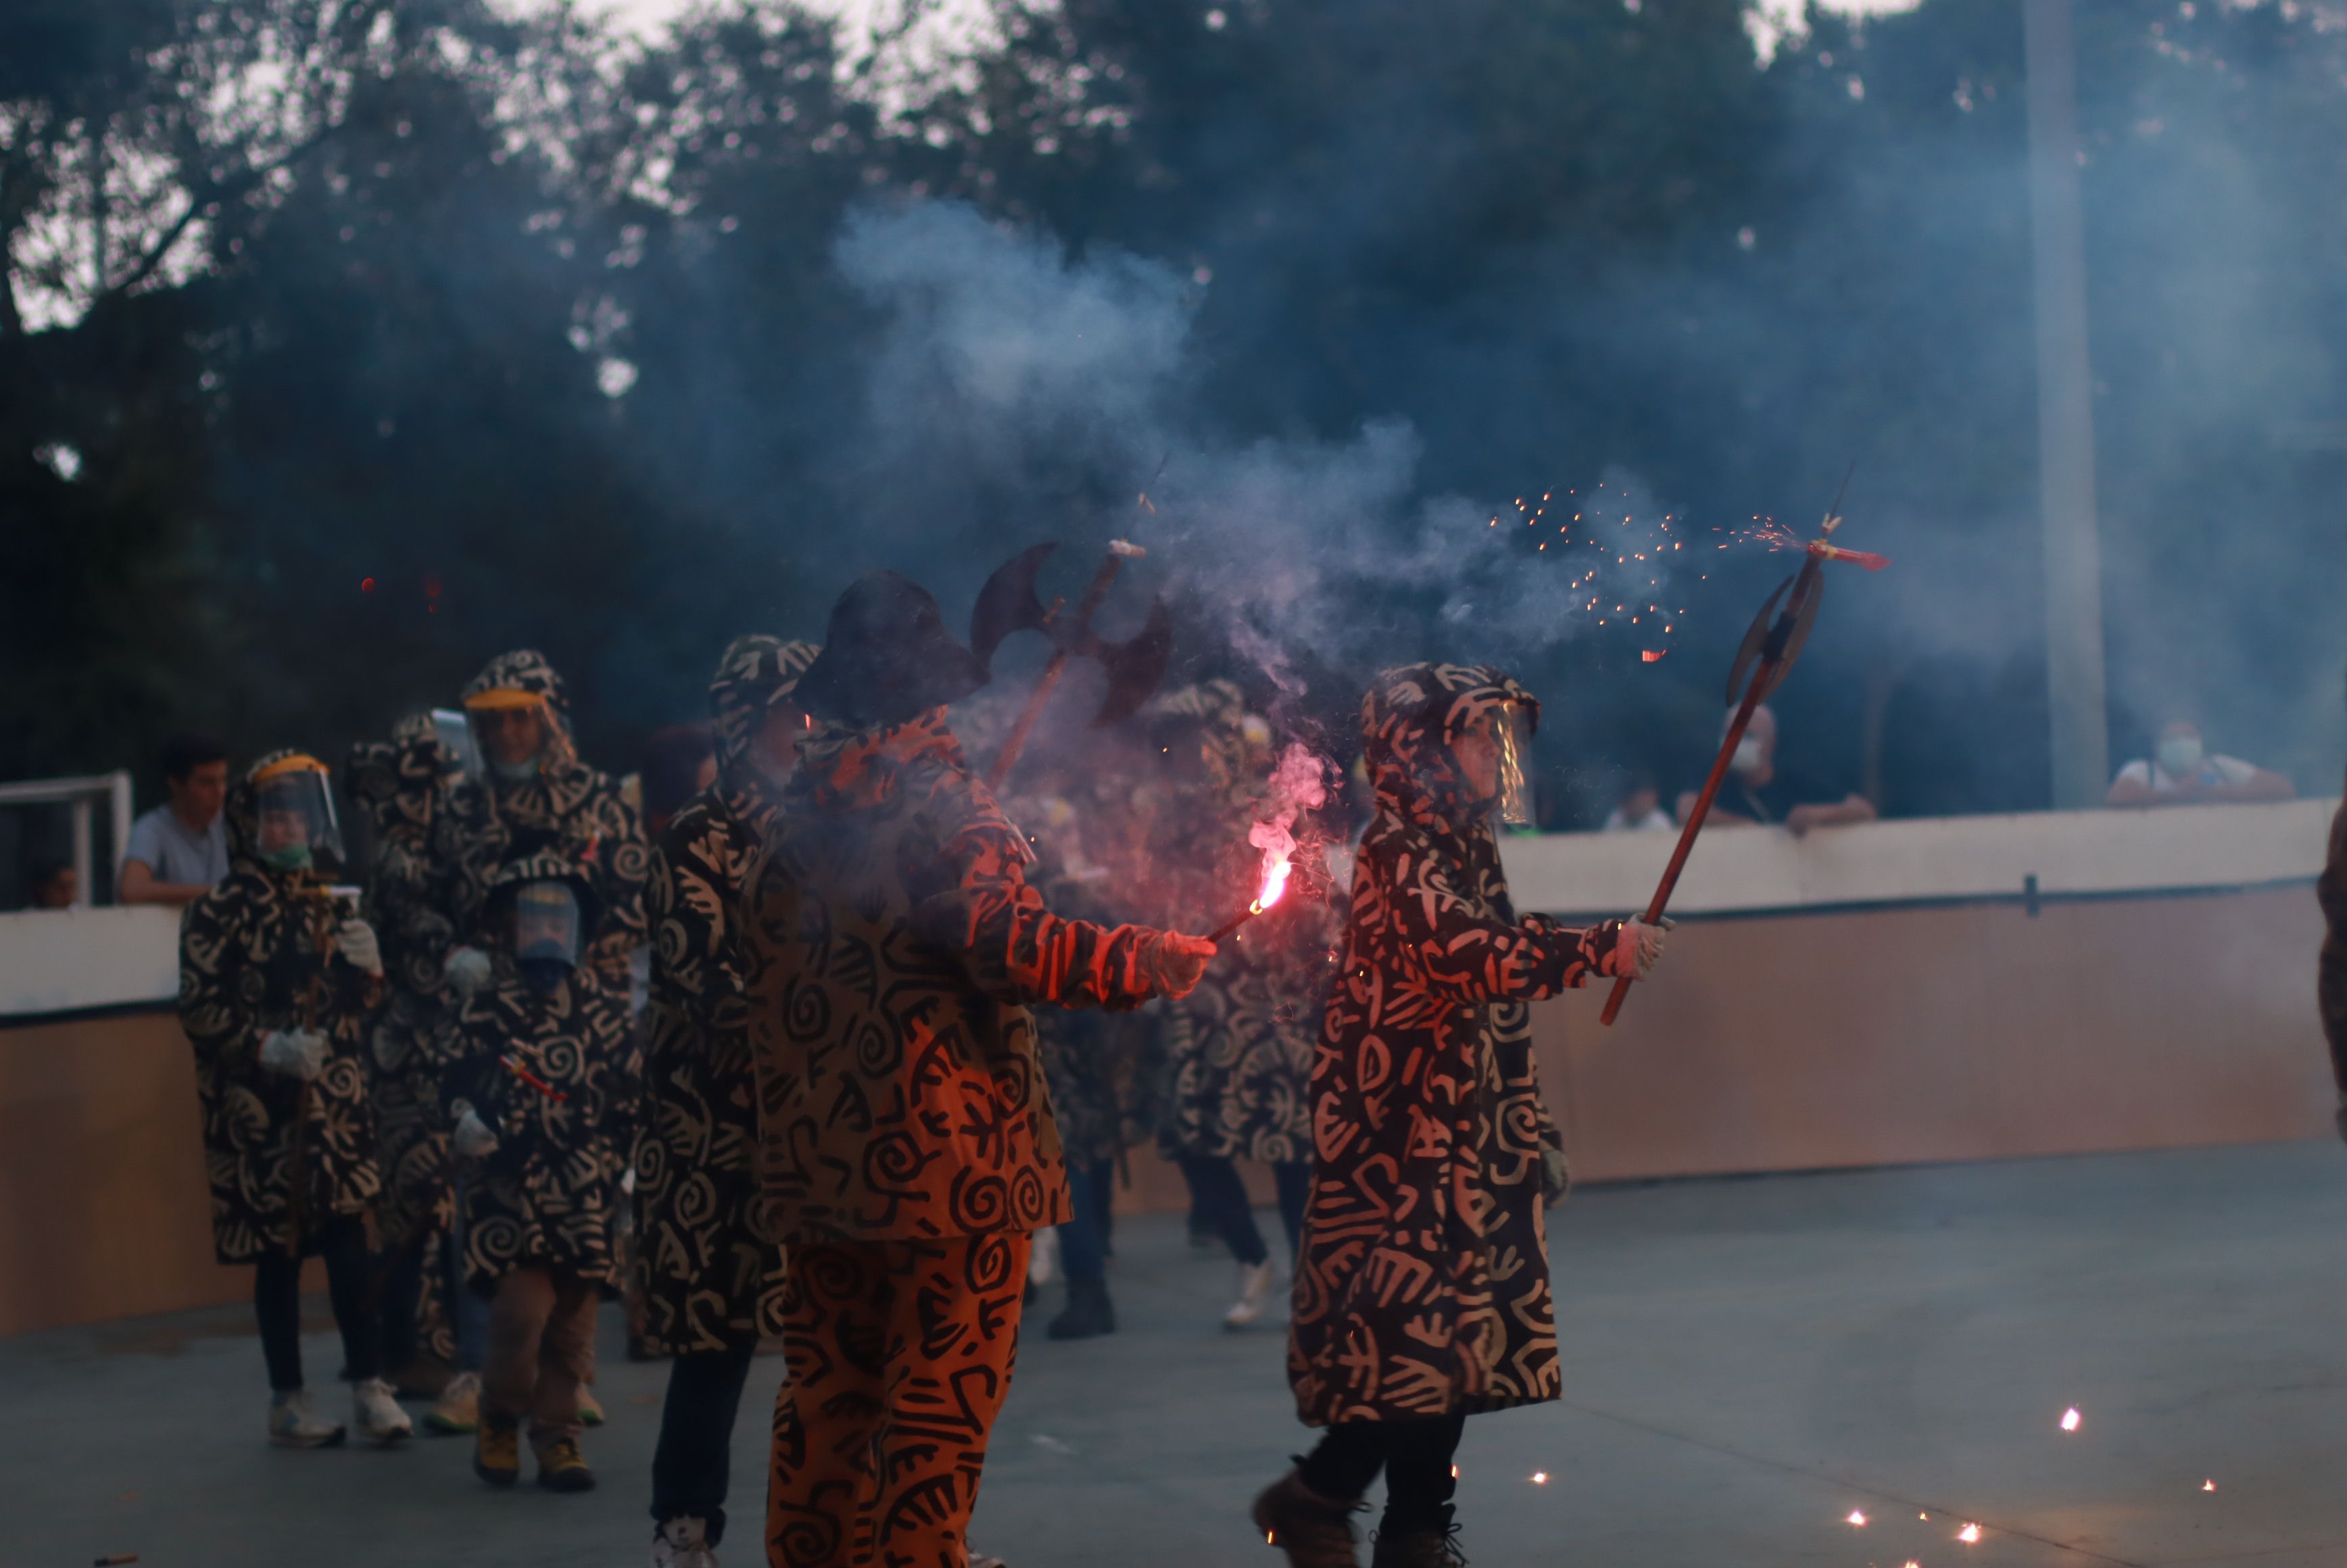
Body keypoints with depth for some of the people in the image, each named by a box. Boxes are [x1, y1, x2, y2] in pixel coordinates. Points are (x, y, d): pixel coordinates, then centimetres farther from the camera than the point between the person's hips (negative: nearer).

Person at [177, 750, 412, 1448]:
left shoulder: (329, 904, 15)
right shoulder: (220, 911, -3)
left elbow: (359, 1004, 21)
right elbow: (199, 1009, -8)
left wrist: (365, 965, 0)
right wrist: (265, 1046, -20)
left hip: (336, 1104, 4)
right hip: (261, 1109, -4)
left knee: (350, 1242, -3)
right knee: (279, 1251, 1)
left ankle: (369, 1388, 2)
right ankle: (288, 1400, 9)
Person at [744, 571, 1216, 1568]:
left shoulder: (797, 806, 10)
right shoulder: (935, 796, -12)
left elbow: (774, 959, 14)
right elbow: (1004, 939, -23)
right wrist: (1153, 961, -14)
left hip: (817, 1150, 7)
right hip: (942, 1152, -7)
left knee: (827, 1388, 14)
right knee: (940, 1397, -1)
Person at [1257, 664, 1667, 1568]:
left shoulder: (1470, 848, 15)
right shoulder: (1399, 853, -13)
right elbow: (1463, 953, -30)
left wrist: (1534, 1133, 23)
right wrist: (1597, 951, -34)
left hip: (1466, 1137, 9)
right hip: (1403, 1131, -9)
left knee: (1457, 1333, 7)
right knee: (1420, 1324, -12)